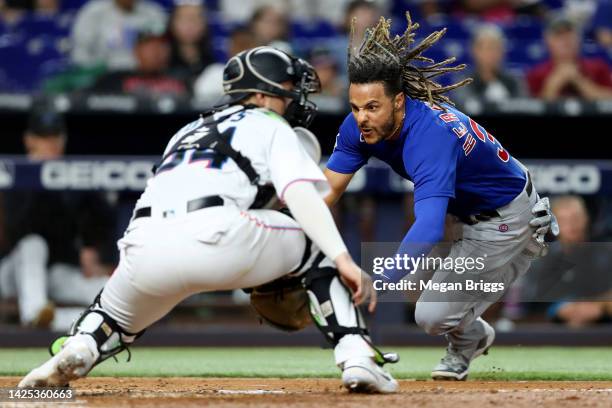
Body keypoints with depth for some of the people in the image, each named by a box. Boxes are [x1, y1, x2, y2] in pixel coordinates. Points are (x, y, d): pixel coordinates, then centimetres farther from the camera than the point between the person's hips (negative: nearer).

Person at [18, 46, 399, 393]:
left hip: (146, 248, 5)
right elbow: (300, 194, 1)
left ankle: (77, 350, 1)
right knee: (319, 246, 18)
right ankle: (356, 358, 1)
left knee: (121, 315, 35)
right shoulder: (270, 127, 19)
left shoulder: (187, 132, 38)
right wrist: (343, 259, -8)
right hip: (214, 238, -5)